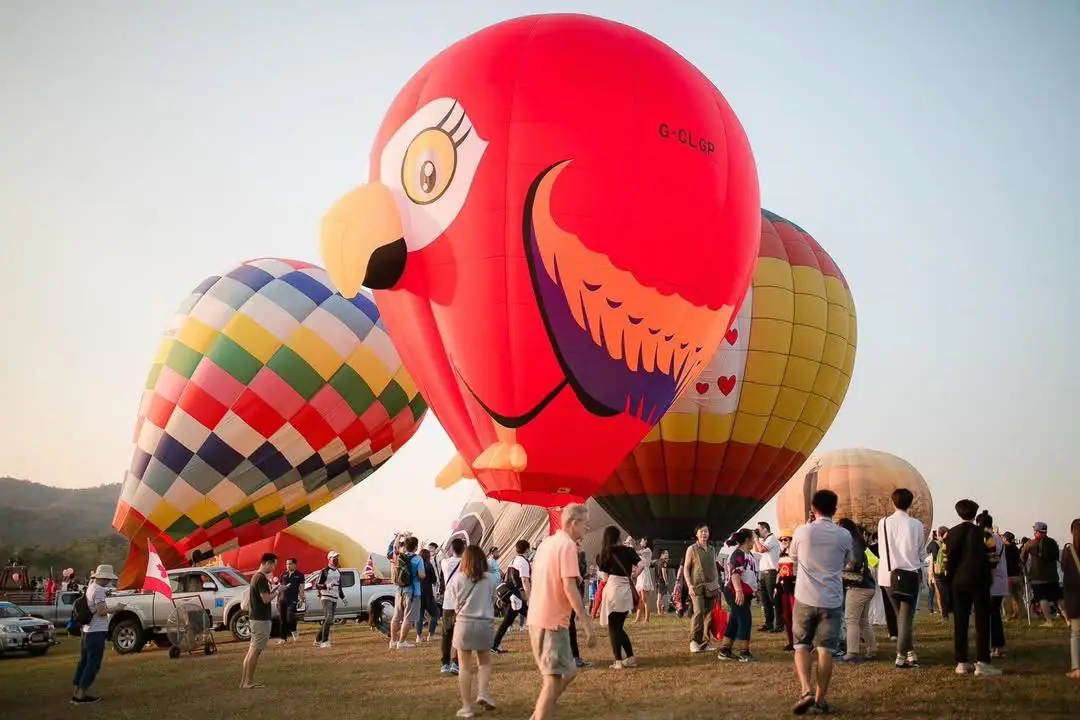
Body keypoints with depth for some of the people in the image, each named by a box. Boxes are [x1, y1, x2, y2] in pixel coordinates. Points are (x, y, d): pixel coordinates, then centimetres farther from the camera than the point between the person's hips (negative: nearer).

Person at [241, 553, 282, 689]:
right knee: (255, 651, -4)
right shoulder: (262, 578, -17)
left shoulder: (256, 576, 14)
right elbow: (266, 599, -21)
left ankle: (245, 680, 15)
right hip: (261, 619, -10)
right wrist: (277, 591, -8)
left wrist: (275, 590, 13)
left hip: (255, 618, 10)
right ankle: (249, 682, 0)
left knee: (252, 650, 12)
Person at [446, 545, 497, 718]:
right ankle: (483, 693, 0)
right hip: (485, 623, 1)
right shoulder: (488, 579, -3)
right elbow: (492, 599, 6)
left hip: (464, 624, -1)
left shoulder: (457, 579, -6)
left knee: (465, 666, 7)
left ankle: (467, 706, 8)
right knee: (484, 662, 20)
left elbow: (449, 606, -4)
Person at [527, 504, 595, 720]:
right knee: (554, 680, -5)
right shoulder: (568, 545, -14)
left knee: (568, 672, 17)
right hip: (553, 621, -9)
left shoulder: (547, 543, 14)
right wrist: (587, 624, -20)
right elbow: (569, 588, -21)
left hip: (537, 618, 9)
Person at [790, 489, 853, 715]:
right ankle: (820, 698, 9)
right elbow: (848, 562, 14)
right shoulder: (844, 535, -3)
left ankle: (806, 691, -8)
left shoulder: (802, 531, -5)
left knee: (801, 646, 9)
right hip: (832, 601, 1)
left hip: (805, 598, -1)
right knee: (825, 649, 7)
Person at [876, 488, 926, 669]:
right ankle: (901, 656, -3)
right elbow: (920, 551, 3)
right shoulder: (916, 525, -8)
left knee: (900, 615, 16)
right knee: (906, 616, 2)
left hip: (889, 575, 2)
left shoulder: (884, 523, -4)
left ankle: (910, 652, 18)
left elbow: (882, 550, 4)